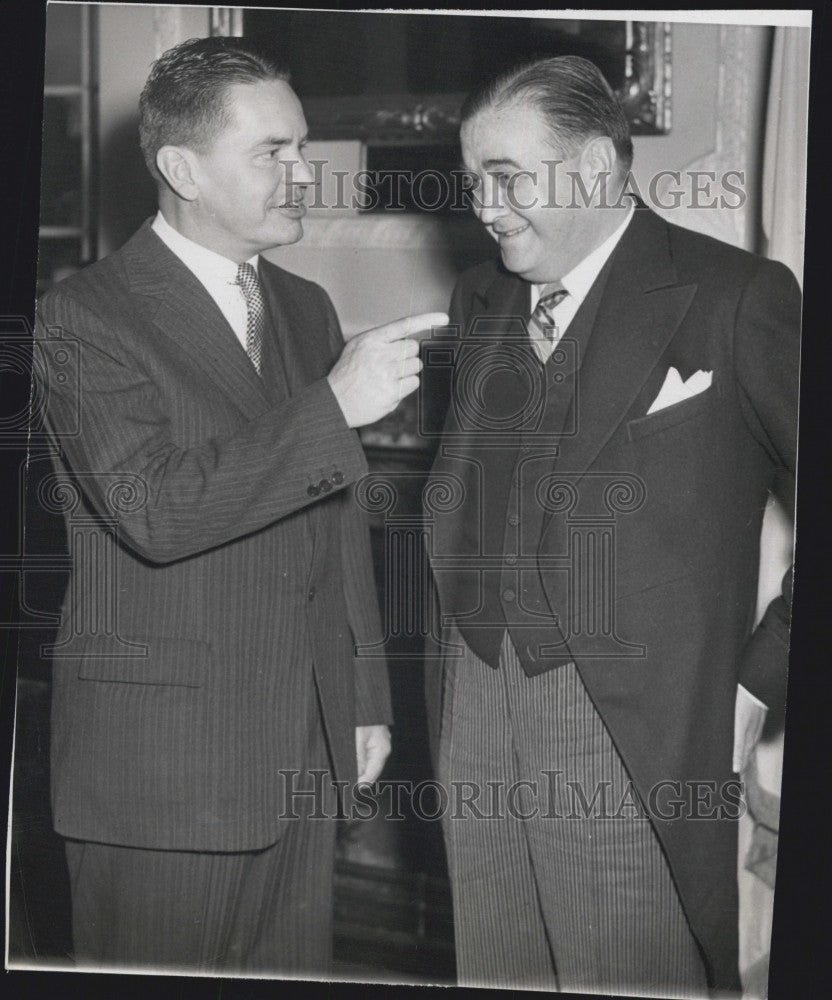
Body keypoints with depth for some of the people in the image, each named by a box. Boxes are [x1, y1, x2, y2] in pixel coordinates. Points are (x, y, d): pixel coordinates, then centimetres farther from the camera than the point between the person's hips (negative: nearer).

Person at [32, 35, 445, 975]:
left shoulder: (306, 309, 13)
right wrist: (333, 406, -25)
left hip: (306, 749, 7)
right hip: (161, 764, -6)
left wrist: (364, 695, 17)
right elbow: (153, 512, -24)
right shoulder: (85, 315, -10)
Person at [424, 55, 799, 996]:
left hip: (636, 730, -6)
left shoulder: (734, 298, -6)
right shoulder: (480, 300, 15)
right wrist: (456, 655, 8)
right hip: (475, 702, 6)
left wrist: (759, 679, -8)